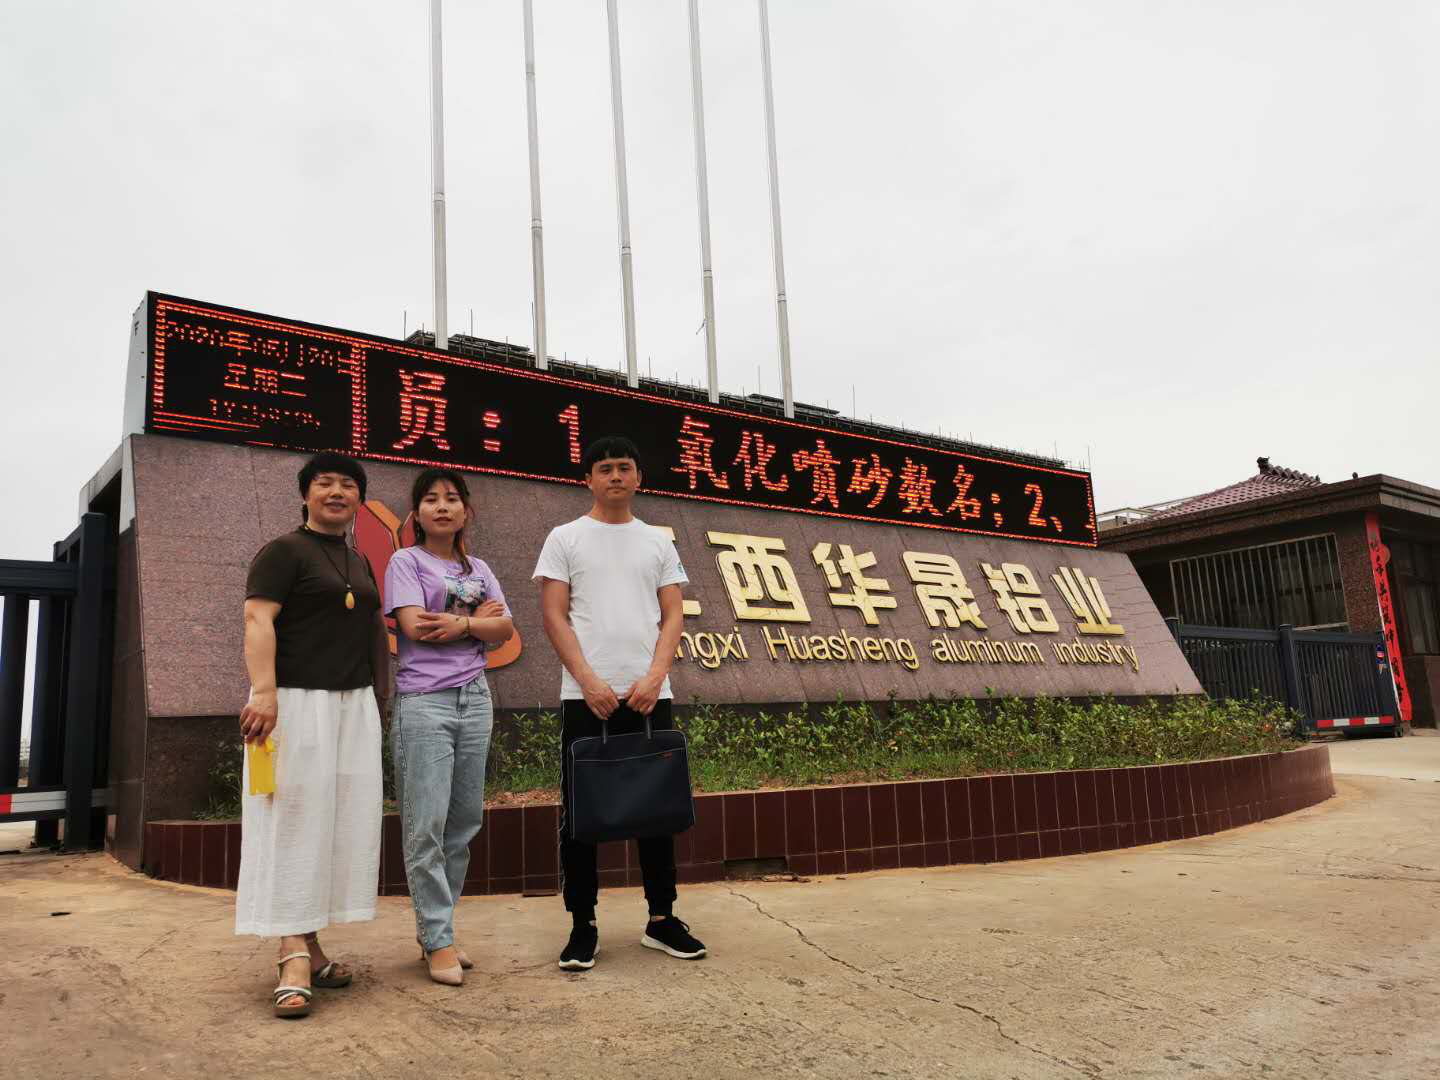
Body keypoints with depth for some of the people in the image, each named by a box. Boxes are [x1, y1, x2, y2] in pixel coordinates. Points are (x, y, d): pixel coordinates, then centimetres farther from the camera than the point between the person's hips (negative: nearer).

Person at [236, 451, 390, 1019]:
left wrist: (378, 699, 17)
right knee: (295, 822, -8)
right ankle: (294, 958, -6)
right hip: (297, 704, -7)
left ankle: (308, 946, 13)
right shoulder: (284, 551, -4)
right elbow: (258, 620, -15)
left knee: (342, 823, 6)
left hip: (354, 706, 7)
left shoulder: (359, 561, 18)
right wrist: (263, 691, -28)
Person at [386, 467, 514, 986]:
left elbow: (504, 630, 6)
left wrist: (458, 622, -10)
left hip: (473, 700, 5)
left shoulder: (478, 569, 16)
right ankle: (439, 941, 2)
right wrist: (478, 617, -2)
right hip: (423, 701, -5)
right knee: (426, 827, -6)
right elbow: (415, 626, -11)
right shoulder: (406, 562, 2)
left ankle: (434, 927, 19)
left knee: (464, 823, 7)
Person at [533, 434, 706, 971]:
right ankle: (583, 926, 12)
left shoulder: (658, 542, 13)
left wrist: (654, 677, -8)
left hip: (649, 695, 3)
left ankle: (661, 918, 20)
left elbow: (672, 616, 7)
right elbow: (554, 616, -2)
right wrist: (589, 681, -13)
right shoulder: (566, 538, 5)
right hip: (586, 696, -3)